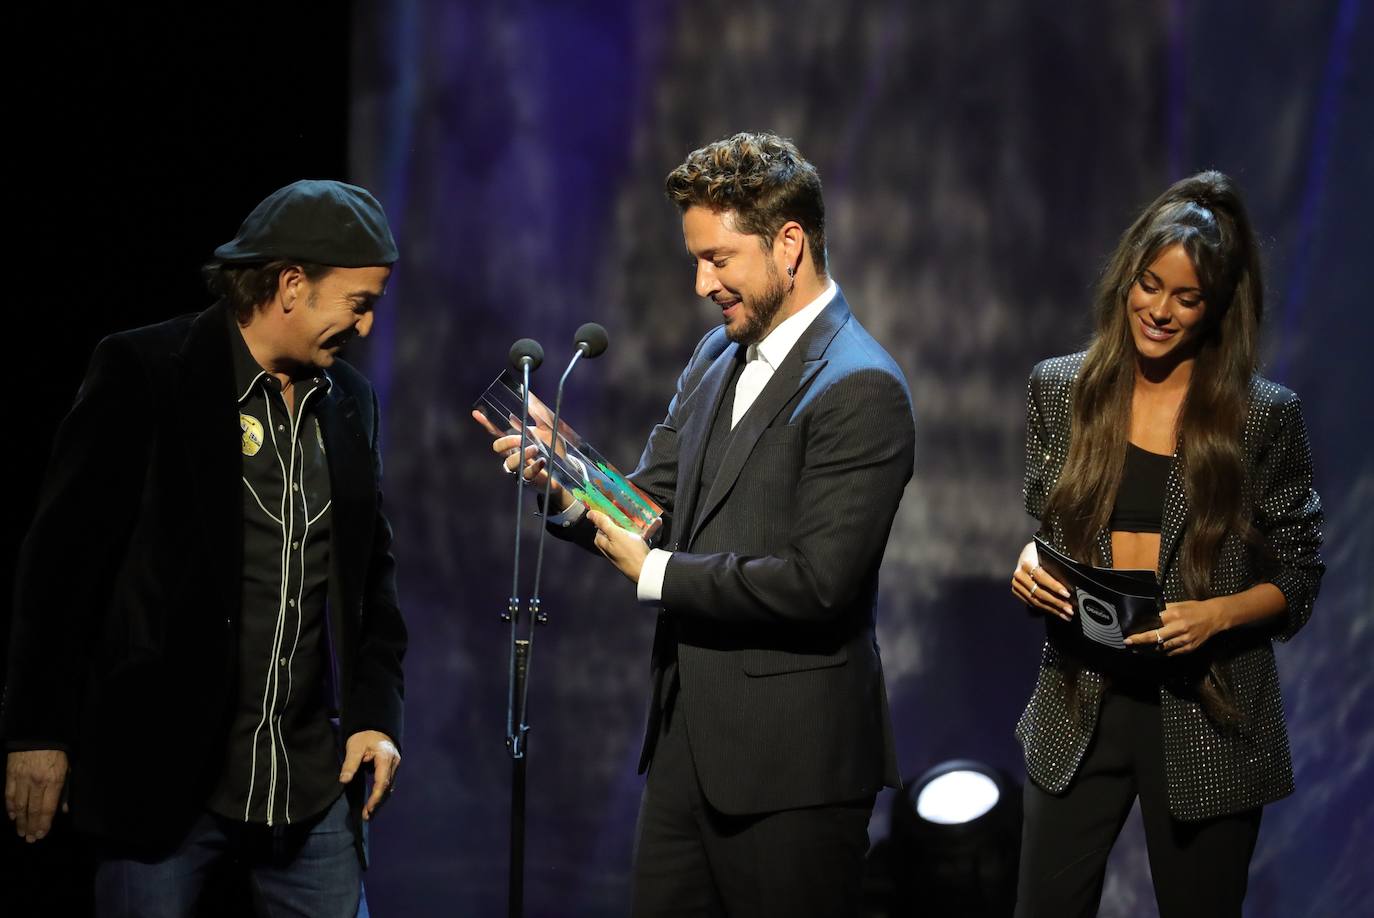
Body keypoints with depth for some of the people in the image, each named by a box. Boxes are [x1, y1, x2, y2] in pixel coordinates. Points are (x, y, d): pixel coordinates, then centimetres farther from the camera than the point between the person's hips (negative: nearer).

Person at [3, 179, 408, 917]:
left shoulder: (348, 401, 11)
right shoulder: (143, 374, -7)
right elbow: (62, 557, -7)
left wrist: (376, 712, 7)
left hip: (313, 776, 5)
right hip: (161, 772, -5)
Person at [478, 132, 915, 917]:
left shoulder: (860, 389, -15)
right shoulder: (717, 358, 13)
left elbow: (817, 582, -21)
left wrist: (656, 573, -13)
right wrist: (568, 490, -10)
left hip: (789, 763, -8)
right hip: (689, 739, 8)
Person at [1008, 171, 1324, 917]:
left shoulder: (1266, 415, -4)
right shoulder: (1059, 390, 3)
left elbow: (1297, 579, 0)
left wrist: (1215, 615, -18)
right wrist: (1029, 564, -9)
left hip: (1208, 711, -2)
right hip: (1079, 703, 2)